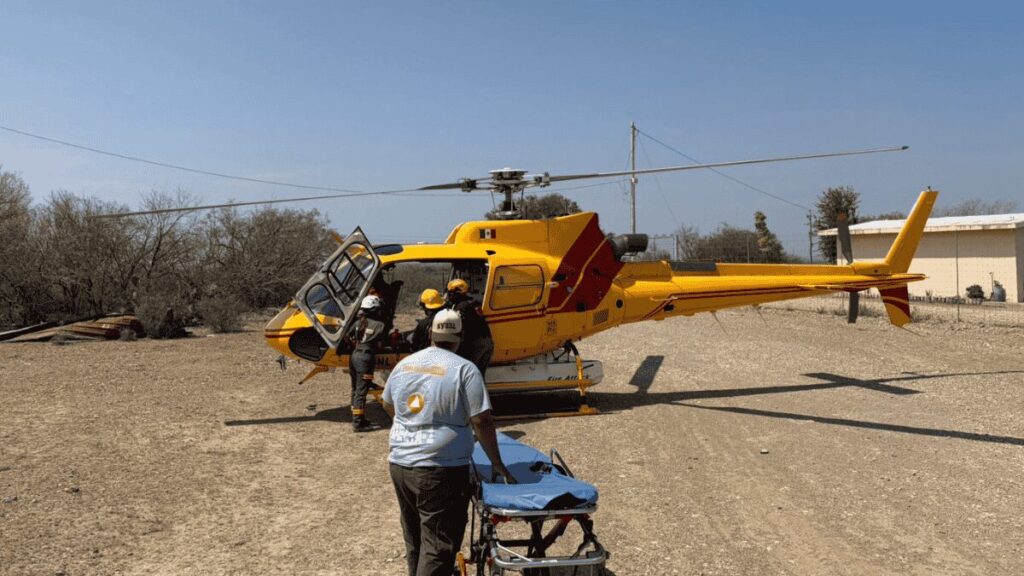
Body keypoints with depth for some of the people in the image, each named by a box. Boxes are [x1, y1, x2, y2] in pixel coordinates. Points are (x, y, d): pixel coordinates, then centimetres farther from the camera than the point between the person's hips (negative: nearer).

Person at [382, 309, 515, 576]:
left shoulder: (404, 364, 8)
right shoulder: (464, 370, -10)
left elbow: (388, 405, 23)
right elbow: (481, 421, -12)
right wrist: (497, 464, -2)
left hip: (399, 464, 6)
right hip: (440, 471, -6)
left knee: (414, 539, 21)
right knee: (438, 547, 0)